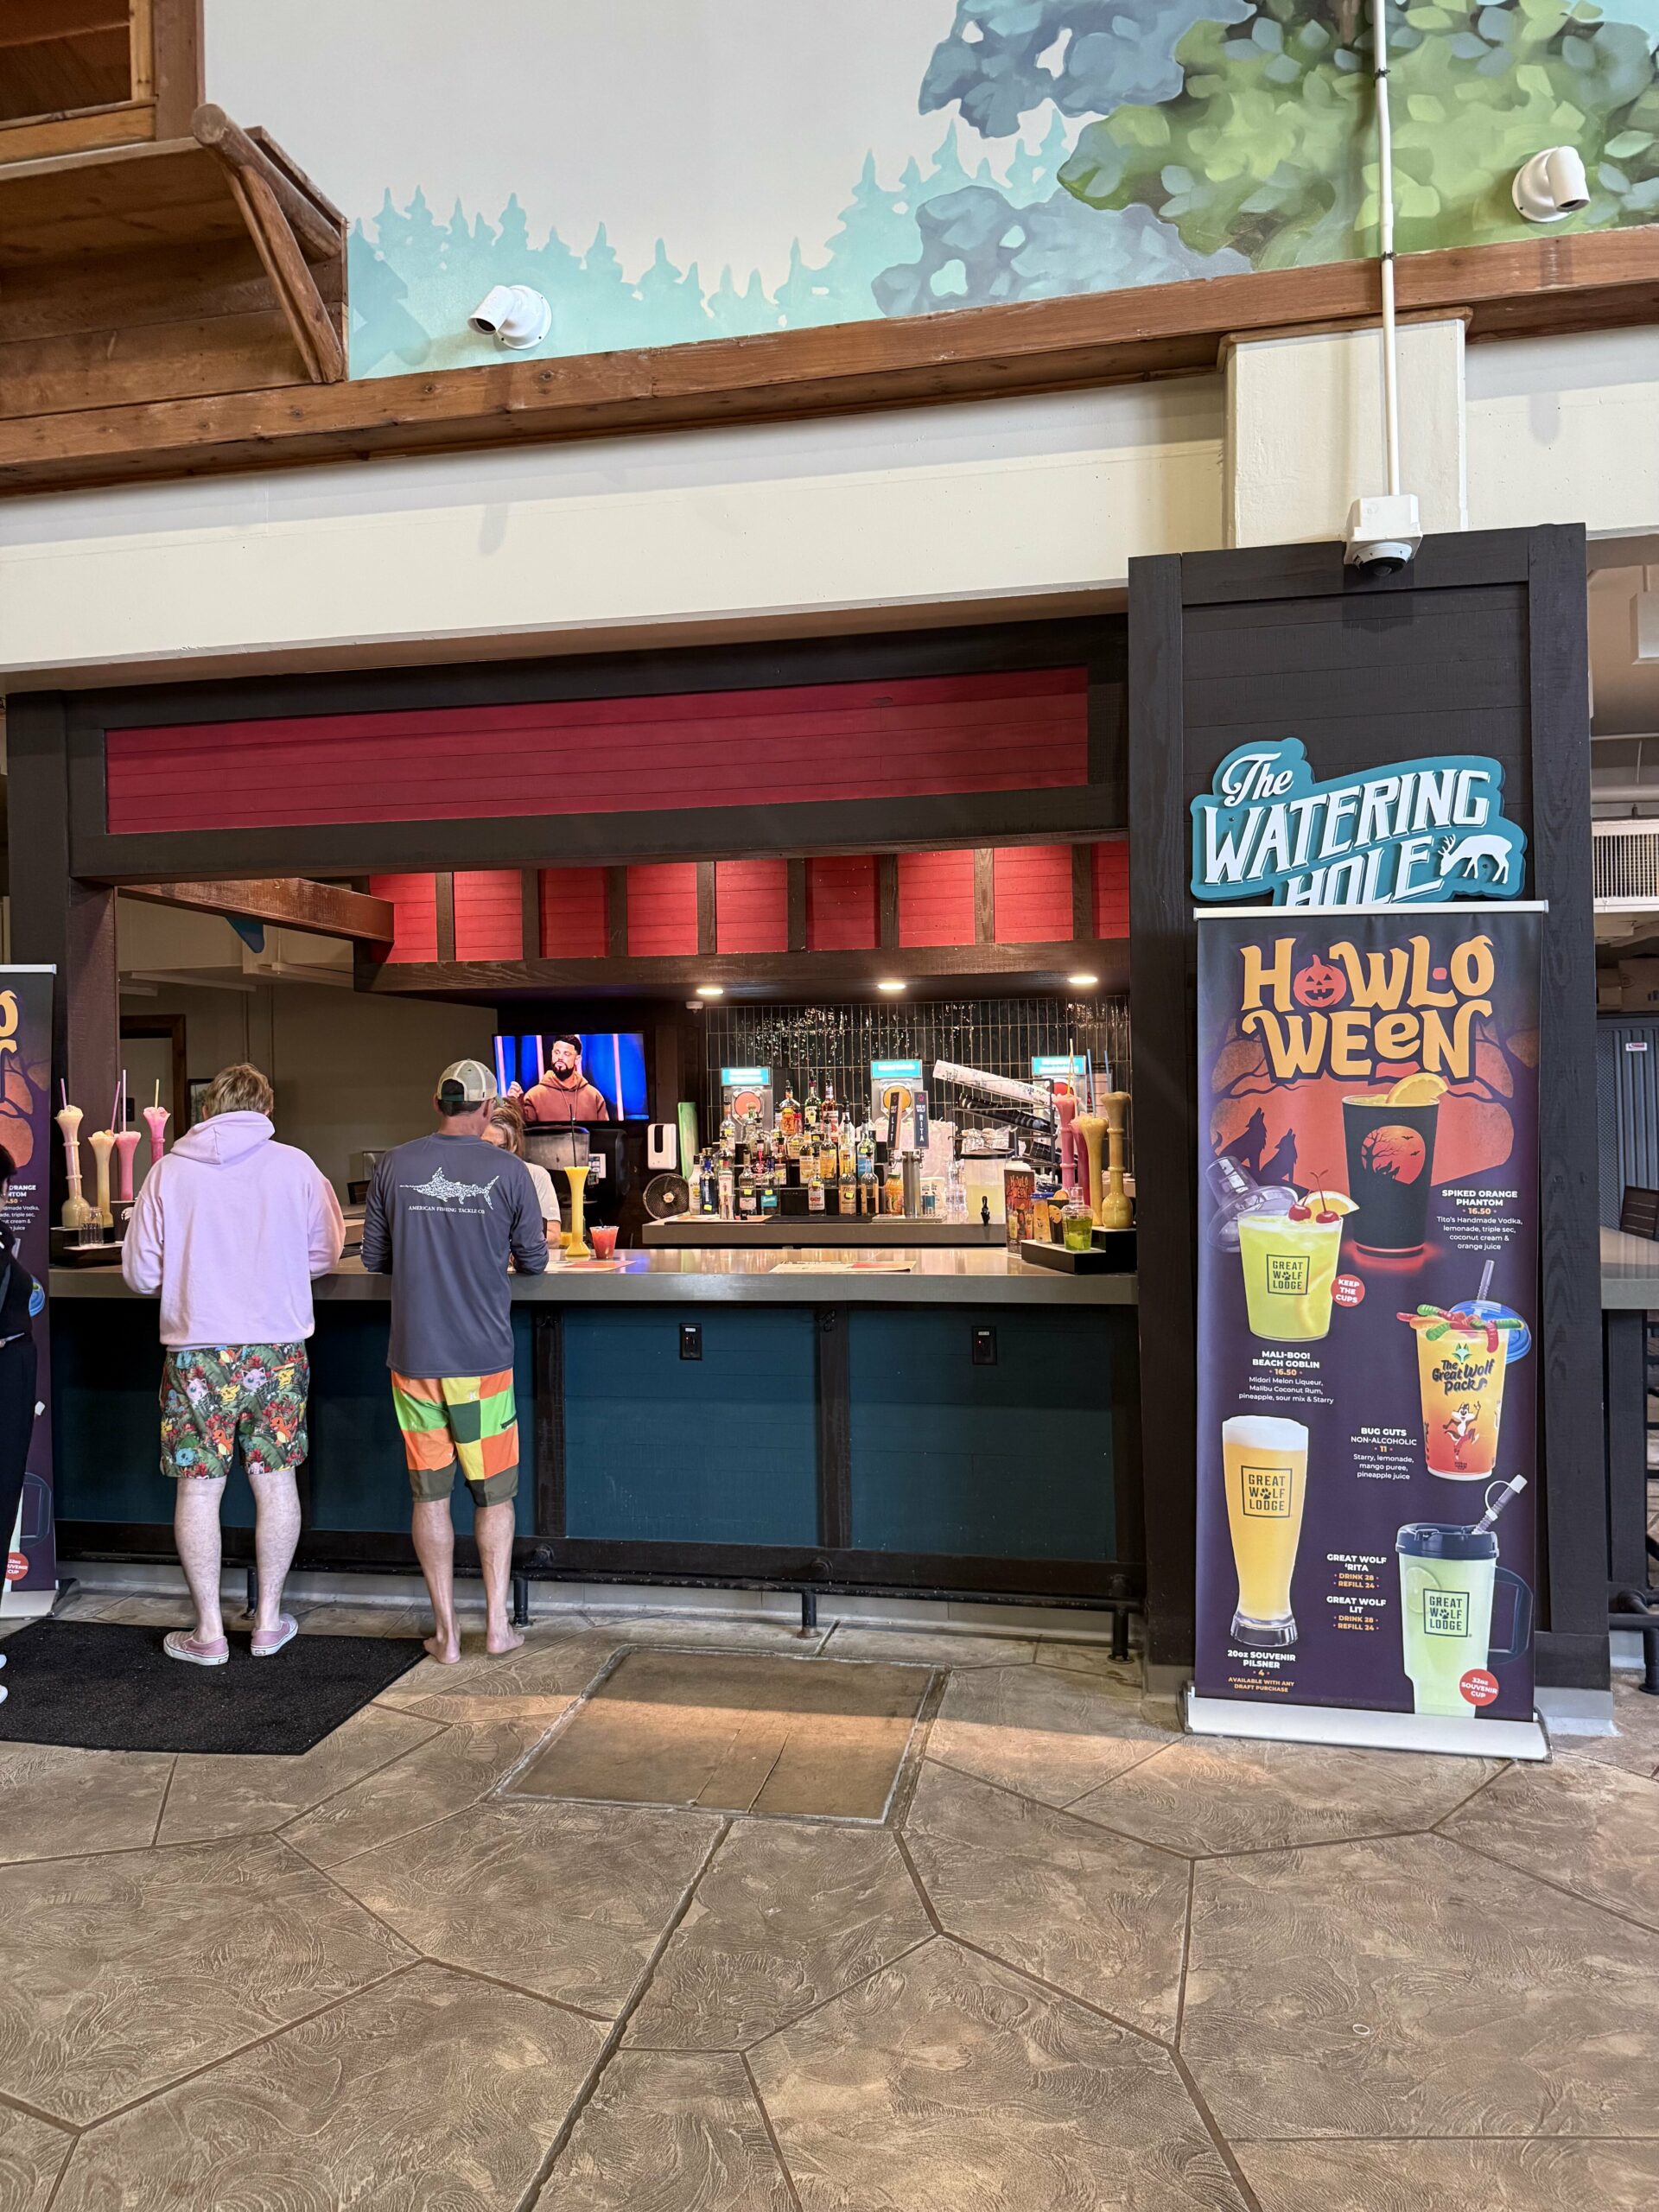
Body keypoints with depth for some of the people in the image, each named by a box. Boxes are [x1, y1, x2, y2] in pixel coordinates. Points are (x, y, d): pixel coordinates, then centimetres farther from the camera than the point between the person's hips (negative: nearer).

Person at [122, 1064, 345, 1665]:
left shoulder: (168, 1171, -4)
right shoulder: (295, 1165, -4)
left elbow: (139, 1273, 1)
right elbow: (325, 1254, 5)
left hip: (196, 1354, -1)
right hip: (277, 1349, 1)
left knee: (198, 1488, 9)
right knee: (275, 1482, 12)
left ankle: (208, 1631, 17)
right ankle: (269, 1620, 21)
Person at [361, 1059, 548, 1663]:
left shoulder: (393, 1166, -2)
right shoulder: (508, 1171, -6)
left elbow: (374, 1258, 6)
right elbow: (533, 1261, 3)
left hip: (413, 1357, 1)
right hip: (482, 1358, -1)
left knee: (430, 1495, 11)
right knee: (493, 1494, 13)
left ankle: (446, 1632, 17)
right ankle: (497, 1625, 18)